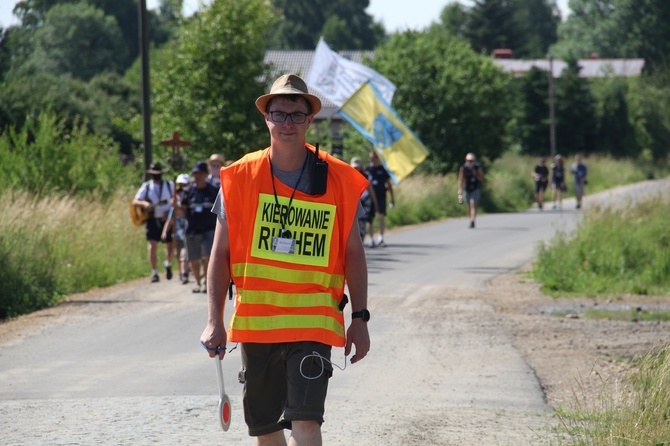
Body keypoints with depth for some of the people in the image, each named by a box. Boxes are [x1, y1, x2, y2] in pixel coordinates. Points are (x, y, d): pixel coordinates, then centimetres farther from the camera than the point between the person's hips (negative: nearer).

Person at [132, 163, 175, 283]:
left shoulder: (169, 185, 5)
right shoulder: (146, 186, 5)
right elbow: (135, 201, 0)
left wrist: (170, 212, -10)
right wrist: (144, 203, -21)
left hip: (167, 220, 1)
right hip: (153, 220, -1)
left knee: (171, 248, 1)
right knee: (152, 247, -12)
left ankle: (168, 264, 32)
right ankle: (154, 273, -1)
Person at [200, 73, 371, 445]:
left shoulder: (338, 180, 0)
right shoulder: (241, 177, 1)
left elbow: (353, 253, 7)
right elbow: (221, 254, 5)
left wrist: (360, 318, 2)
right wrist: (215, 321, 0)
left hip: (314, 321, -2)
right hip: (255, 321, 2)